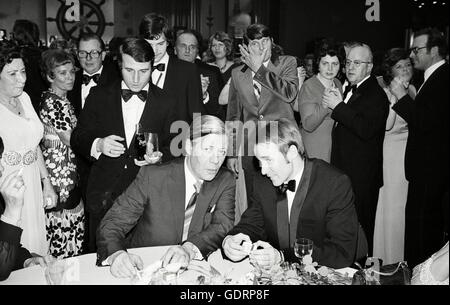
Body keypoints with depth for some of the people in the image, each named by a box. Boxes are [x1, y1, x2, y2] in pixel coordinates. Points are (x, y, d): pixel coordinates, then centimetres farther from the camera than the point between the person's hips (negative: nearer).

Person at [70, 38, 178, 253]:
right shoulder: (99, 96, 3)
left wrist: (160, 157, -15)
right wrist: (97, 145, -17)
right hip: (103, 196, 1)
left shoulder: (166, 104, 2)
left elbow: (173, 148, 7)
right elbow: (77, 139, 4)